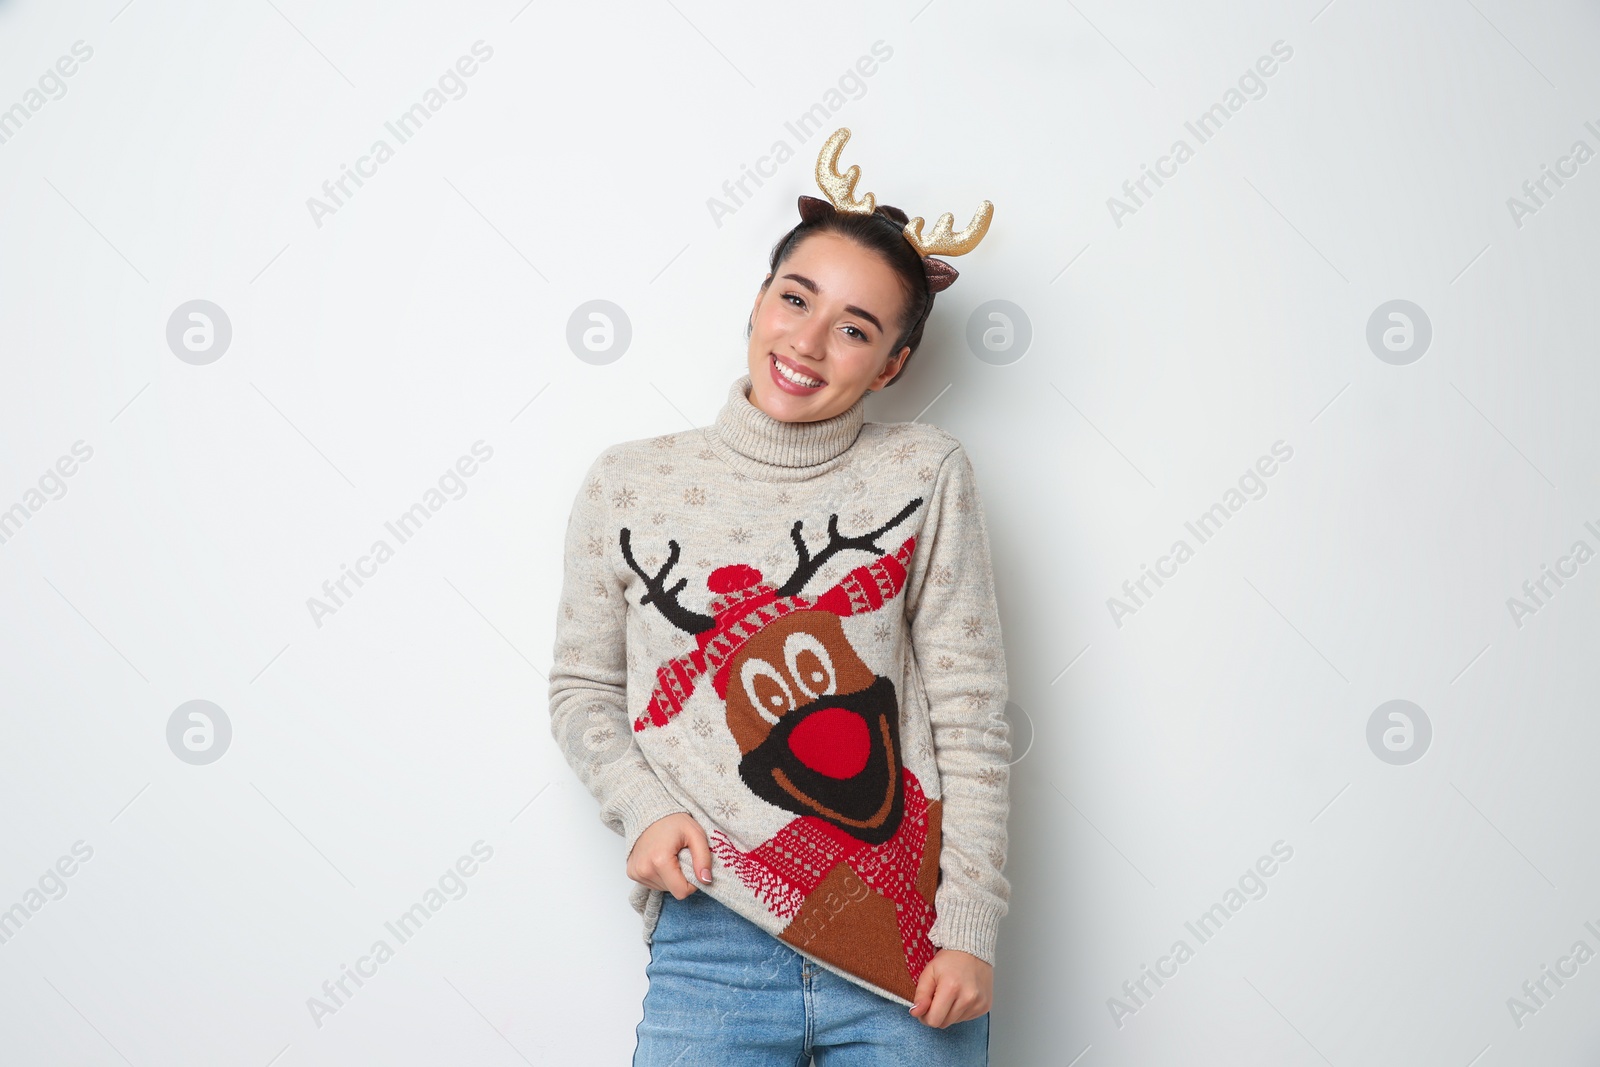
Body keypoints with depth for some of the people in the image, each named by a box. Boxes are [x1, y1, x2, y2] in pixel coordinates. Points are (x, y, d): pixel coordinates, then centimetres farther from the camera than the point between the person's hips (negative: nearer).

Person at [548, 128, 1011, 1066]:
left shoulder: (925, 476, -1)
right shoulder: (631, 483, 3)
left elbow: (970, 716, -3)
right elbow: (583, 690, 11)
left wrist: (971, 930, -7)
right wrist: (645, 808, -7)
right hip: (714, 943, 1)